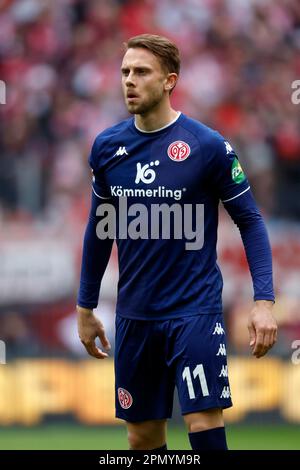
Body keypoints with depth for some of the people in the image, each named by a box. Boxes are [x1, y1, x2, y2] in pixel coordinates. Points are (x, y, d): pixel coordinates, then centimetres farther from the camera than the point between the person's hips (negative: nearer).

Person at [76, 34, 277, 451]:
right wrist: (85, 307, 18)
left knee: (204, 422, -13)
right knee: (143, 435, 8)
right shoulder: (107, 147, 3)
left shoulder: (209, 146, -9)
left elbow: (250, 220, -4)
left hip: (194, 310, -4)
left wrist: (263, 301, -13)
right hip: (134, 317, 4)